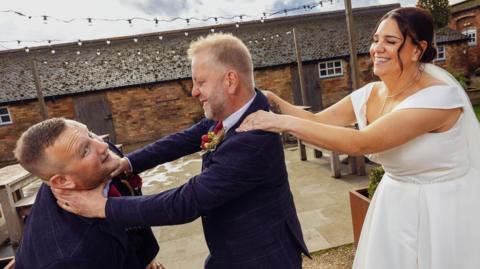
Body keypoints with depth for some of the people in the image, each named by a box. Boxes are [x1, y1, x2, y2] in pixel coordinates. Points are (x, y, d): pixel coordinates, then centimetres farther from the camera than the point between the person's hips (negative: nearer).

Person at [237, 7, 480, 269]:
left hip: (443, 209, -5)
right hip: (394, 204, 6)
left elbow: (360, 143, -33)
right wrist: (274, 102, -16)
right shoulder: (369, 94, -5)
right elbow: (317, 120, 0)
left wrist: (285, 123, -35)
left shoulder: (439, 95, -25)